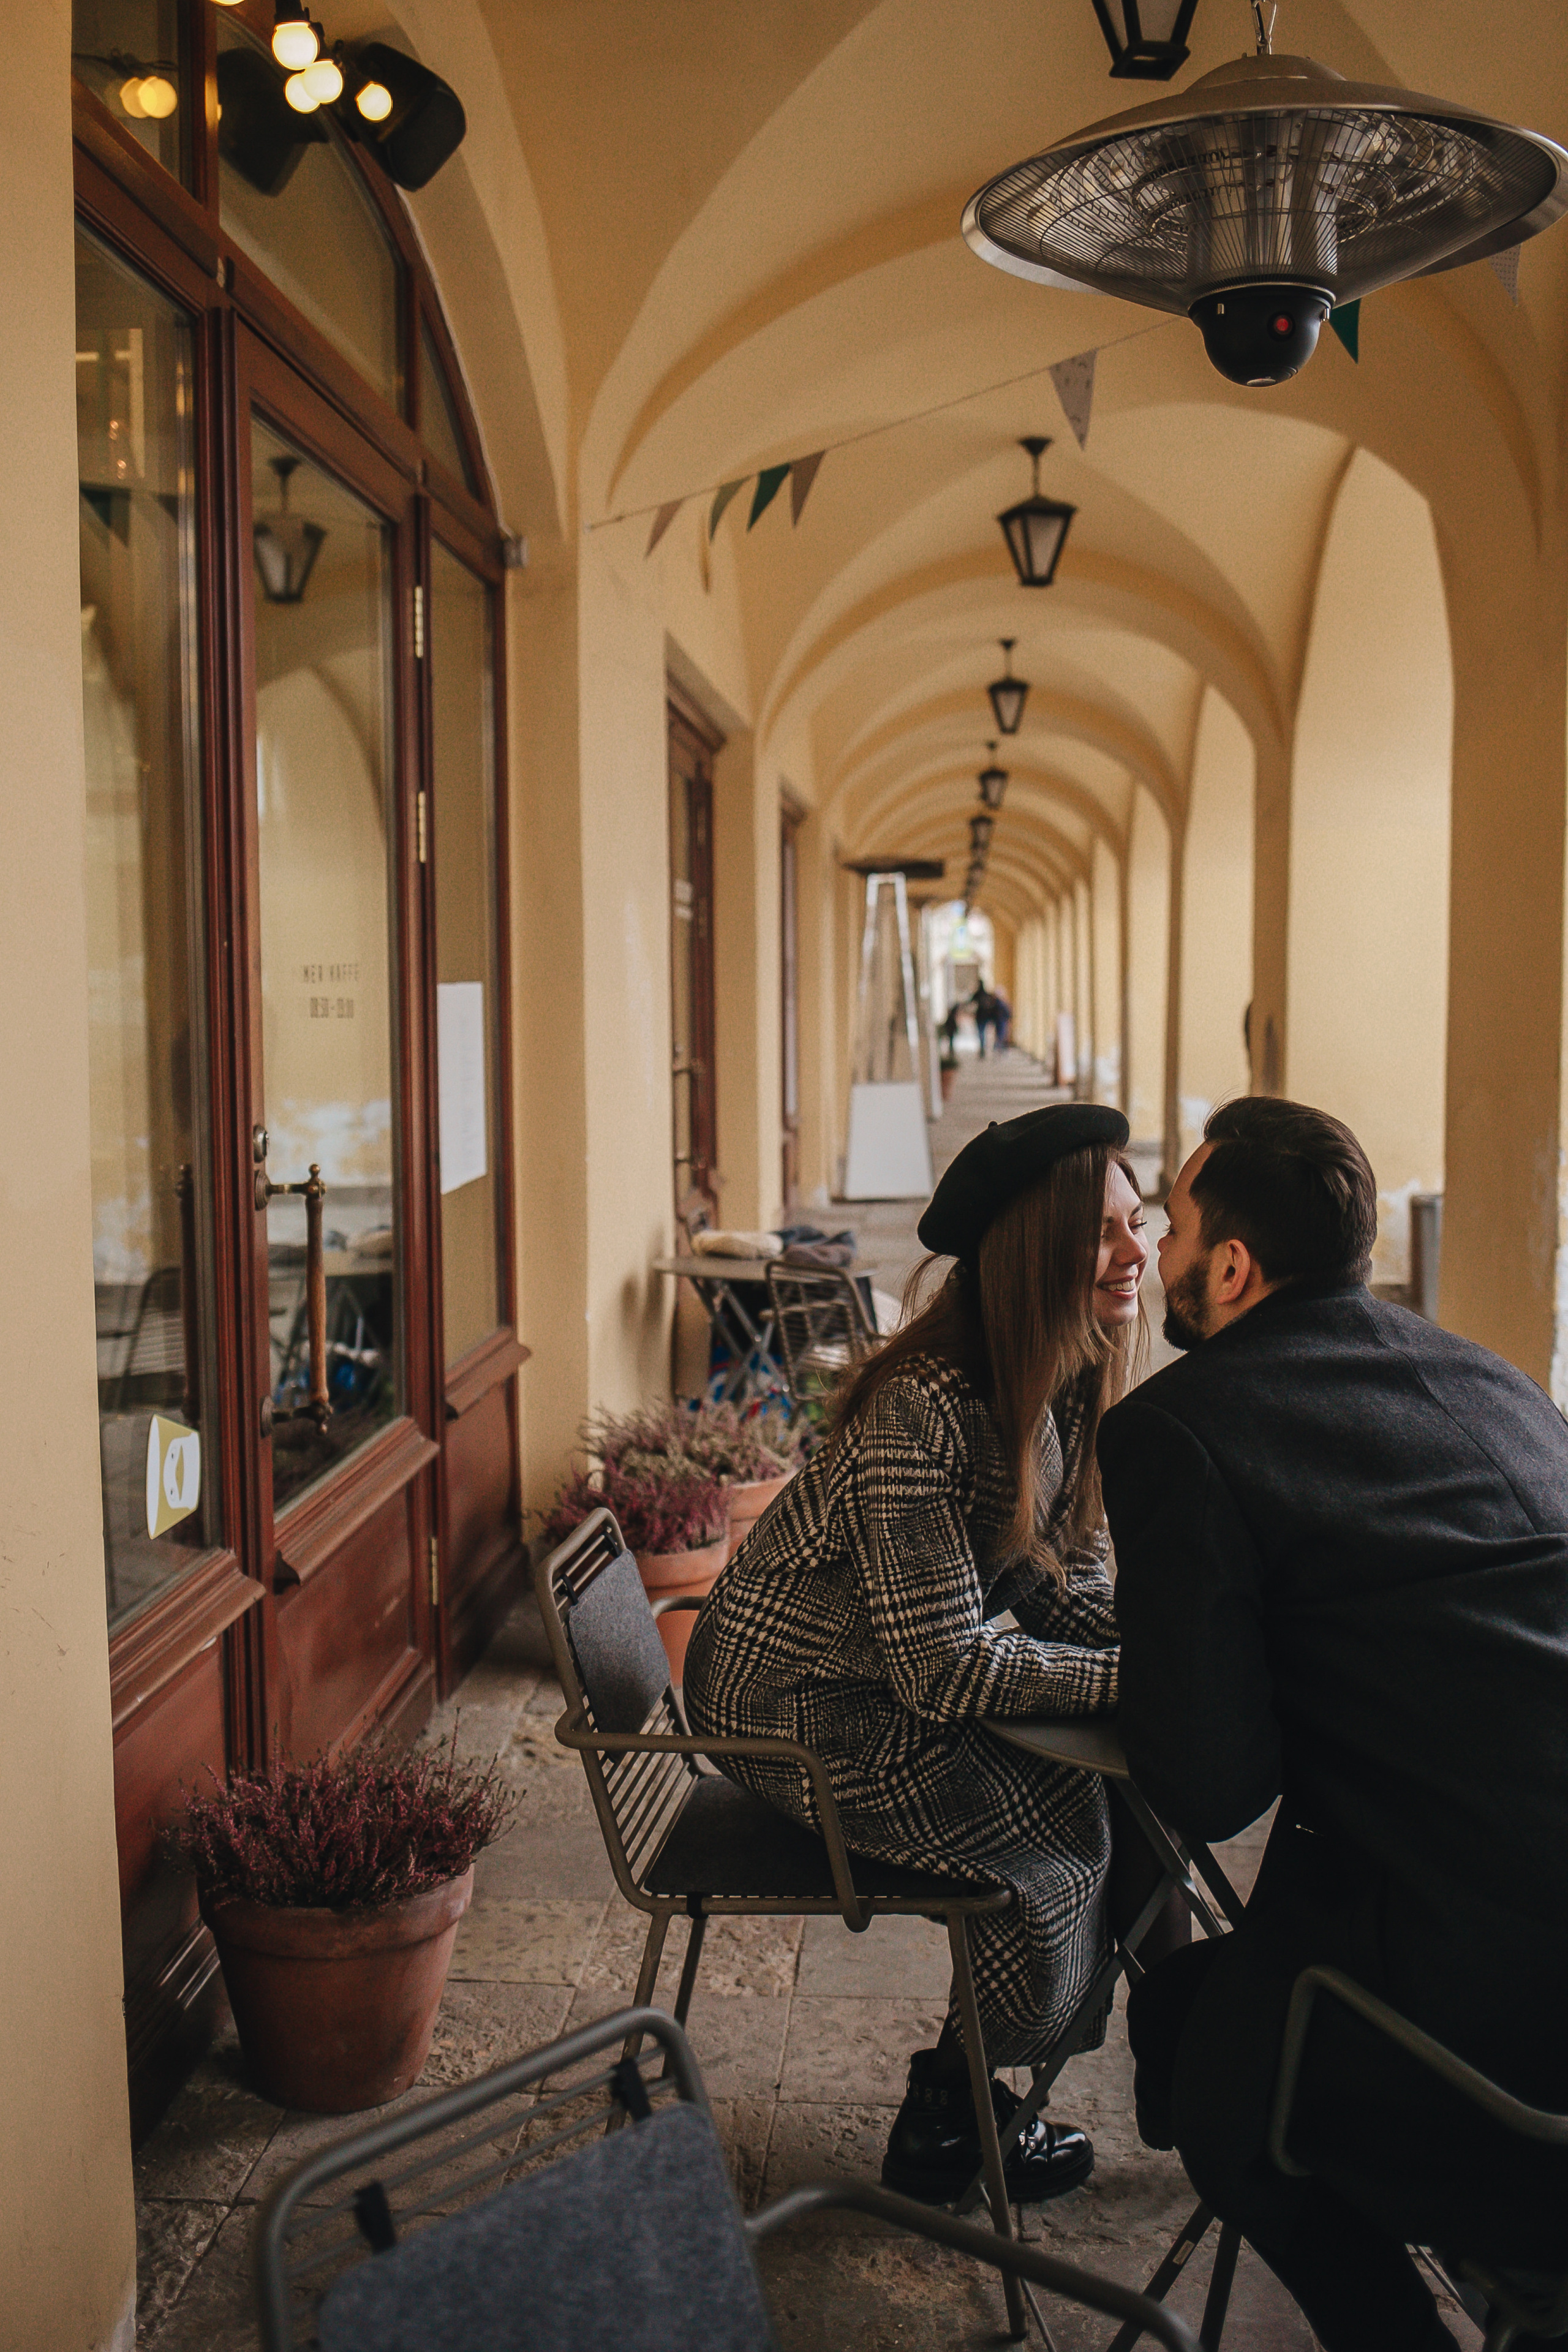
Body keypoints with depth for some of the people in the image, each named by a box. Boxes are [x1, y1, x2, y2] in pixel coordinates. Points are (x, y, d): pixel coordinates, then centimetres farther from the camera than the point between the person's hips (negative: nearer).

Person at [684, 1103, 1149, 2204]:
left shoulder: (1063, 1385, -2)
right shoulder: (922, 1412, -30)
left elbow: (1061, 1585, 2)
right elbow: (945, 1670, -28)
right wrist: (1138, 1675, -27)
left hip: (903, 1672, 8)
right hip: (802, 1706, -8)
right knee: (1064, 1827, -16)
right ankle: (947, 2127, 6)